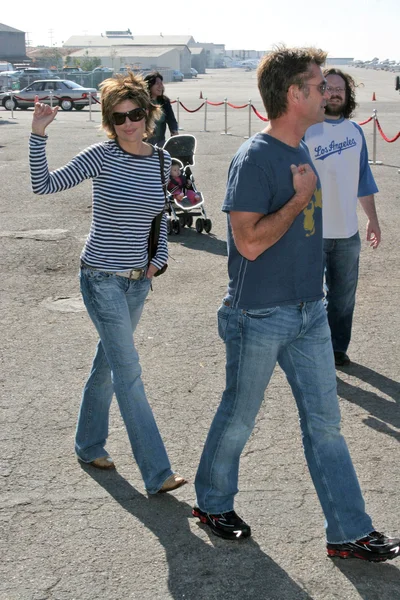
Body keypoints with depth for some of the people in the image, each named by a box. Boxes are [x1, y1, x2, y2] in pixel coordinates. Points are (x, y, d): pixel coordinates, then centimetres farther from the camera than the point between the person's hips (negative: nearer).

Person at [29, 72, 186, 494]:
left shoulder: (162, 161, 2)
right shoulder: (102, 156, -12)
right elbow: (45, 185, -16)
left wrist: (158, 257, 7)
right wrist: (38, 135, -25)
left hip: (138, 279, 6)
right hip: (102, 278, -6)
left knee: (109, 361, 18)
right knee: (128, 370, -7)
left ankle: (88, 444, 36)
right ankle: (157, 473, -4)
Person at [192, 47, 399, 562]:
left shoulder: (300, 151, 8)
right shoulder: (254, 159, -18)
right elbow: (249, 241, -23)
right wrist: (300, 198, -19)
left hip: (308, 311, 8)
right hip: (259, 317, -7)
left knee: (324, 423, 10)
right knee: (239, 418, 11)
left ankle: (350, 532, 18)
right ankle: (212, 503, 34)